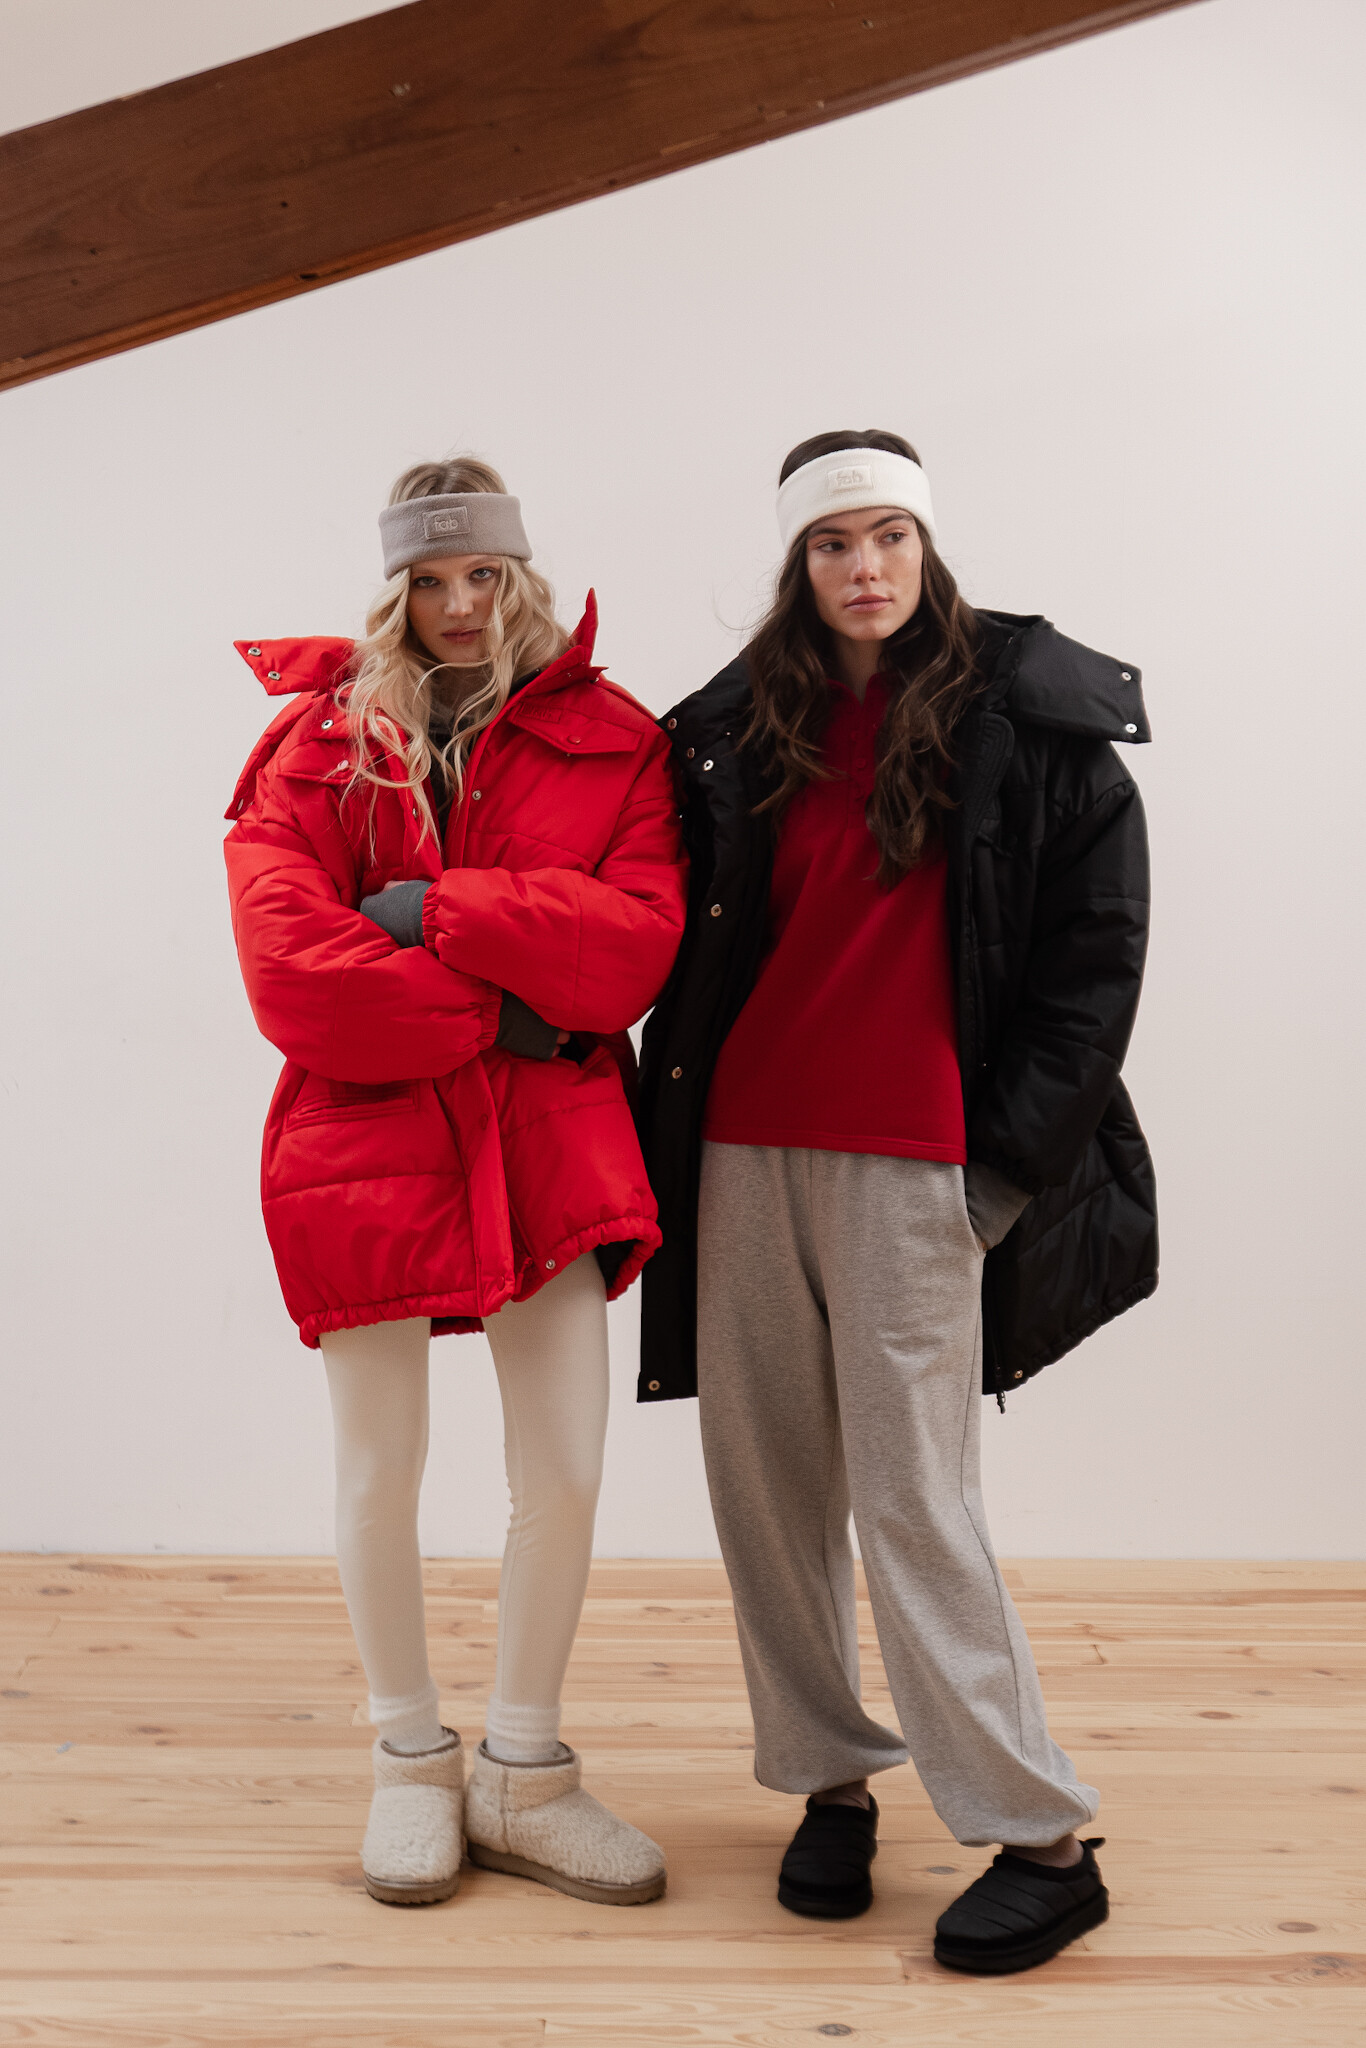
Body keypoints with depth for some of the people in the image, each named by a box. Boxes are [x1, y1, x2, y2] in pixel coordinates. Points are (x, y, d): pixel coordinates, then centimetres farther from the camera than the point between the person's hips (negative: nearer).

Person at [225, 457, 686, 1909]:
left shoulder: (610, 740, 6)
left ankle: (522, 1775, 25)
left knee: (566, 1477, 3)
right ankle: (409, 1759, 32)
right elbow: (288, 970, -10)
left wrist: (441, 908, -16)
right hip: (365, 1138, 0)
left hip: (548, 1139, 1)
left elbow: (638, 943, -8)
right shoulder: (319, 739, 3)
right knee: (380, 1478, 9)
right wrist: (499, 1013, -13)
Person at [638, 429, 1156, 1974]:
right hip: (742, 1151, 5)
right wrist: (670, 1128, 6)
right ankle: (830, 1779, 23)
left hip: (916, 1164, -4)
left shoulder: (1033, 727, 0)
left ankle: (1043, 1840, 7)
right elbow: (687, 938, 15)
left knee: (910, 1498, -6)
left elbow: (1096, 955, 0)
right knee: (762, 1481, 7)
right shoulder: (738, 729, 10)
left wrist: (1011, 1156, -5)